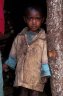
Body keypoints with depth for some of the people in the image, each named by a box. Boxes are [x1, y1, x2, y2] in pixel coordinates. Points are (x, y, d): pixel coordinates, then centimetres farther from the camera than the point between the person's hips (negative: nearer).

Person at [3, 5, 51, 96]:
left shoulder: (44, 39, -12)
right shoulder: (20, 37, -1)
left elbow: (46, 57, -9)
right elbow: (14, 53, 12)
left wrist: (45, 74, -11)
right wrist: (7, 64, 17)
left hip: (36, 75, -3)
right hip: (22, 74, 3)